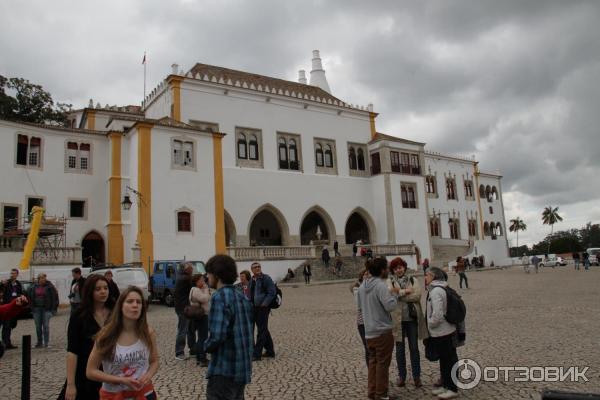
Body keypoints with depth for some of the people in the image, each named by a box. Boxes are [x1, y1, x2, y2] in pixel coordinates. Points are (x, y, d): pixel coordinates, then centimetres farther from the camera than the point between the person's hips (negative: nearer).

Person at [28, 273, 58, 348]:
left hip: (46, 309, -3)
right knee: (38, 326, 8)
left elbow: (55, 297, -4)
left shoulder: (49, 286, -6)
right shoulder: (33, 287, 4)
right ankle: (39, 342, 18)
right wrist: (31, 308, 7)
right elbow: (29, 296, 13)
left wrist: (53, 308, -7)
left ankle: (46, 342, 2)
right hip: (36, 309, 3)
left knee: (46, 326, -5)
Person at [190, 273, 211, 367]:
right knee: (202, 338, -9)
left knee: (200, 338, 15)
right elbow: (205, 299, -25)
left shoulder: (200, 289, 18)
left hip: (203, 316, 11)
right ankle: (202, 360, -6)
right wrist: (206, 289, -15)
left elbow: (206, 300, 17)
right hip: (201, 317, -11)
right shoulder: (195, 290, -14)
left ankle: (199, 358, 23)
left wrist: (206, 289, 8)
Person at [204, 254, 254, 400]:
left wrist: (206, 346, -4)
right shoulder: (242, 297, 9)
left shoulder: (220, 297, -16)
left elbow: (217, 336, -23)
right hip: (243, 369, 8)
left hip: (224, 371, -8)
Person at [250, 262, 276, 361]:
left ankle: (257, 354, -1)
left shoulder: (266, 278, -10)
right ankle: (270, 351, 27)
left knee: (261, 331, -4)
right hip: (255, 308, 8)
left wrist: (264, 304, -18)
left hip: (263, 308, -8)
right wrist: (250, 303, 8)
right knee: (264, 330, 15)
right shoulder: (252, 280, 11)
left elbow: (272, 293, -15)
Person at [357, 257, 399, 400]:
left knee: (373, 361, 17)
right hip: (383, 331, -7)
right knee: (383, 363, 4)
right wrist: (395, 293, -9)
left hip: (369, 331, 7)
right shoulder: (381, 286, -19)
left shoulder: (362, 286, 7)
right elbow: (390, 306, -24)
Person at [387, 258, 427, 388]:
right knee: (400, 349, 9)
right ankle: (401, 376, 21)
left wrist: (398, 295, -13)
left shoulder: (413, 280, 5)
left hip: (412, 318, 1)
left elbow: (417, 295, -11)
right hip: (397, 319, 0)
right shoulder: (389, 281, 2)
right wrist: (405, 291, -18)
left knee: (414, 348, 8)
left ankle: (416, 376, 19)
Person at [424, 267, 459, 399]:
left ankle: (453, 389, 14)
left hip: (442, 332, -10)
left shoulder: (436, 291, -23)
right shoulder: (438, 289, 9)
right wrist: (431, 324, 16)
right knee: (444, 359, 19)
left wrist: (430, 324, -13)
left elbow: (437, 314, -29)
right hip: (441, 332, 10)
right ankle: (445, 385, 31)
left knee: (449, 360, 3)